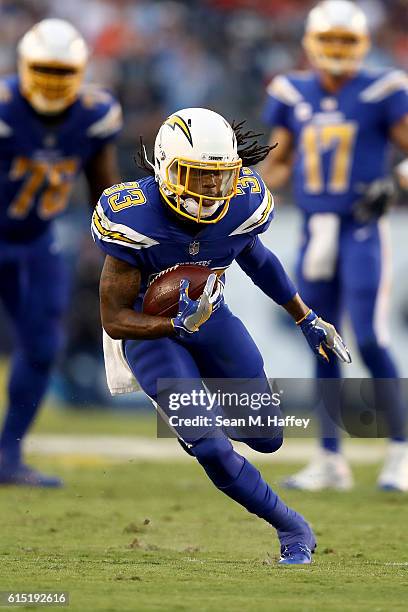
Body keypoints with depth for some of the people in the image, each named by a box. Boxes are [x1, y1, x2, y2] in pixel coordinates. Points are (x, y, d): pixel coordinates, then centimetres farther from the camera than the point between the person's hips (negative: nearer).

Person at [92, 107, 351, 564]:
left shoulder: (243, 203, -19)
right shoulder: (136, 219, -32)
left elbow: (255, 258, 7)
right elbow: (114, 321, -25)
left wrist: (307, 320, 13)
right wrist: (177, 324, -41)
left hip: (210, 317, 5)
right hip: (150, 331, -5)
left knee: (266, 438, 8)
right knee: (212, 450, -17)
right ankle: (293, 530, 3)